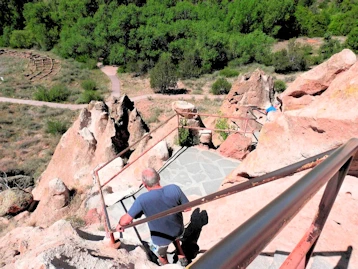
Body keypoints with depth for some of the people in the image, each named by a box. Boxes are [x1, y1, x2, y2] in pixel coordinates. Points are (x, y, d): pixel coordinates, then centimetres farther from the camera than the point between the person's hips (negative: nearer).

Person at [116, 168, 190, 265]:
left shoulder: (143, 199, -34)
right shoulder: (174, 189, -29)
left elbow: (125, 220, -24)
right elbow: (187, 207, -15)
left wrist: (120, 224, -1)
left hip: (161, 239, -2)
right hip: (178, 230, 3)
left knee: (161, 256, 32)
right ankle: (182, 257, 47)